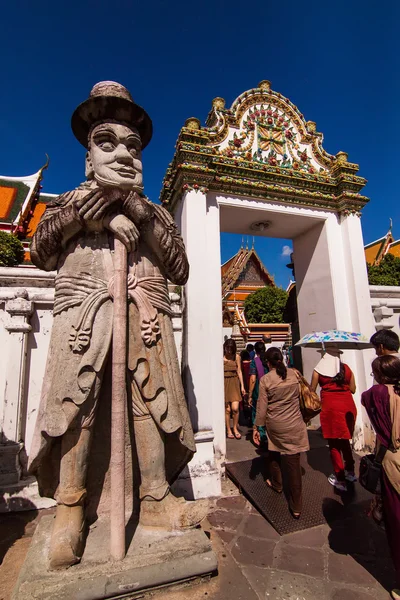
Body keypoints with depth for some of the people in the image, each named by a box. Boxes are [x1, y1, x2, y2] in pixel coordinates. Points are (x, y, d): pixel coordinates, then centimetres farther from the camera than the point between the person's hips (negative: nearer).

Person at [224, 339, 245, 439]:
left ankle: (235, 428, 18)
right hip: (224, 383, -1)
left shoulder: (237, 357, 2)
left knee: (235, 408, -6)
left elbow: (239, 371, 6)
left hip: (234, 383, 1)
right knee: (227, 409, 3)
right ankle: (228, 430, 22)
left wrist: (242, 386, 4)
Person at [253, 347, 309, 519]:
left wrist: (256, 427, 1)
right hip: (294, 425, 1)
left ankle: (276, 484, 46)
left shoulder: (265, 379, -13)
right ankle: (296, 506, 15)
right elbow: (301, 397, 6)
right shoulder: (294, 374, -6)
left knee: (274, 454, 25)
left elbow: (262, 406, -10)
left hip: (274, 426, -1)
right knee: (293, 461, 7)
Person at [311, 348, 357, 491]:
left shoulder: (318, 370, -2)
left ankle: (340, 479, 16)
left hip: (330, 406, -4)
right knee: (345, 440, 24)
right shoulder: (346, 368, 6)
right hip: (348, 406, 4)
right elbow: (353, 389, 9)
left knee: (334, 444, 9)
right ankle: (350, 472, 36)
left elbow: (312, 390, 1)